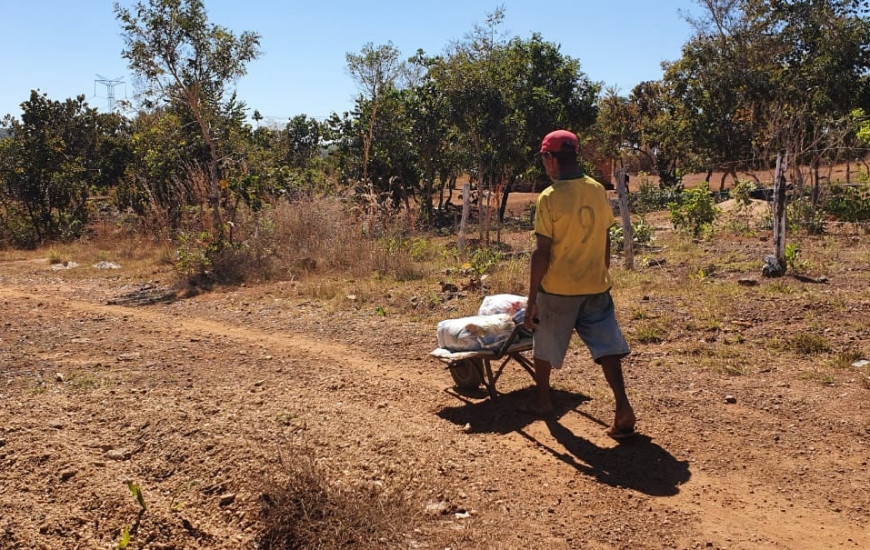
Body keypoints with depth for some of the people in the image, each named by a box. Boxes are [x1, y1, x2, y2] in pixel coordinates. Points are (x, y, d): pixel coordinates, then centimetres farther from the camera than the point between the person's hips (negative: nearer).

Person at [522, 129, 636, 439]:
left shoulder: (550, 197, -15)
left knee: (545, 346, 17)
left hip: (558, 288, -4)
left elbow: (542, 252, -15)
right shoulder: (598, 191, 2)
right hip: (596, 285, 4)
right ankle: (623, 407, -5)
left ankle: (542, 401, 34)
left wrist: (532, 300, -11)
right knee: (606, 346, 7)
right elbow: (606, 242, 10)